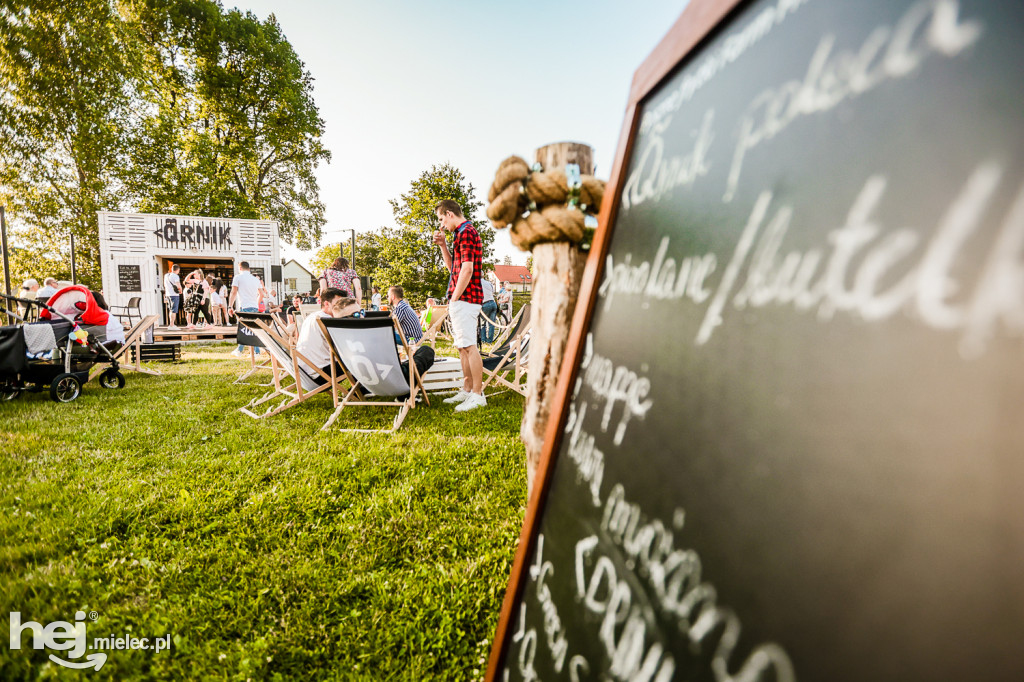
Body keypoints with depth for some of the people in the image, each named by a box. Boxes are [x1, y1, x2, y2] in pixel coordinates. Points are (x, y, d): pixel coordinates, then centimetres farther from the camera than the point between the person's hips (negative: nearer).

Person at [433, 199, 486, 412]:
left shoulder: (466, 232, -11)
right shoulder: (463, 233, 21)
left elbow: (467, 268, -20)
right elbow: (452, 266, 28)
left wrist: (455, 297, -16)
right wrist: (443, 245, 15)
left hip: (464, 298, -11)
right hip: (462, 299, 11)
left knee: (469, 346, -10)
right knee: (462, 346, 13)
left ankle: (478, 394, -6)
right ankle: (467, 390, 21)